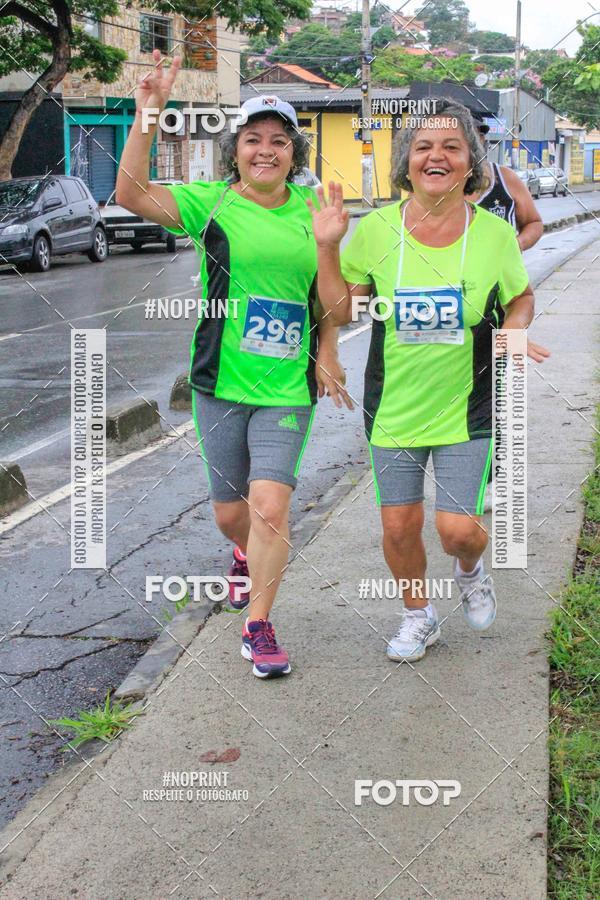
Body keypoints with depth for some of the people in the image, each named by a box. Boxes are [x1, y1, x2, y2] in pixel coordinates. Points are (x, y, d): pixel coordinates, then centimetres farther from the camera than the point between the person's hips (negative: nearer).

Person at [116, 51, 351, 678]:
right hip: (220, 384, 0)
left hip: (288, 389, 0)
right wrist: (147, 113, -26)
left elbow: (330, 294, 16)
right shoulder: (210, 203, -3)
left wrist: (326, 356, 6)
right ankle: (247, 555, 50)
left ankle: (258, 626, 4)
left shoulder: (311, 210, 5)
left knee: (270, 505, -12)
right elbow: (132, 194, -19)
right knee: (228, 510, 14)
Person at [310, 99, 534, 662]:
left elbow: (521, 298, 10)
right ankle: (418, 617, 35)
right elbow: (340, 310, 1)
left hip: (466, 409, -1)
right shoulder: (375, 230, -7)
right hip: (393, 406, 1)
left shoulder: (494, 233, -7)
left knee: (457, 528, -6)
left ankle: (470, 570, 33)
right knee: (399, 526, 8)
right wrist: (327, 247, -11)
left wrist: (513, 331, -12)